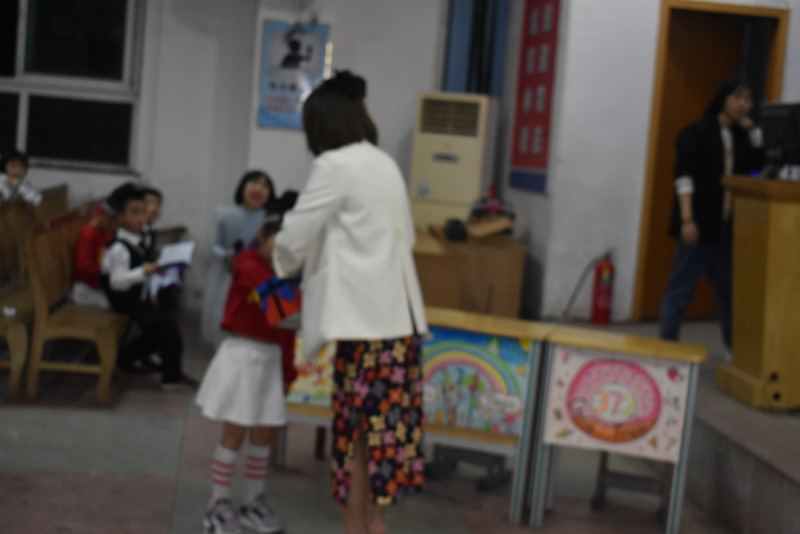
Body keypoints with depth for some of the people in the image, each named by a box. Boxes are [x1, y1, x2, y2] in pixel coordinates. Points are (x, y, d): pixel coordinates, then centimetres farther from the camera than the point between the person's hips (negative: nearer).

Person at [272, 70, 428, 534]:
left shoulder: (337, 165, -9)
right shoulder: (385, 164, 14)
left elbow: (295, 236, -6)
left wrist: (284, 266, 16)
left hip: (366, 317, -8)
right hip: (397, 312, 8)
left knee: (356, 432, 0)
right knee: (379, 428, 14)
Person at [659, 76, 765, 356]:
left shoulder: (742, 135, 13)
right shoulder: (696, 133, -4)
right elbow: (684, 177, -10)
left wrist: (751, 128, 1)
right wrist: (687, 220, -18)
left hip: (728, 227, 6)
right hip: (700, 225, -6)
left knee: (728, 287, 10)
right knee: (681, 288, -1)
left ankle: (734, 348, 20)